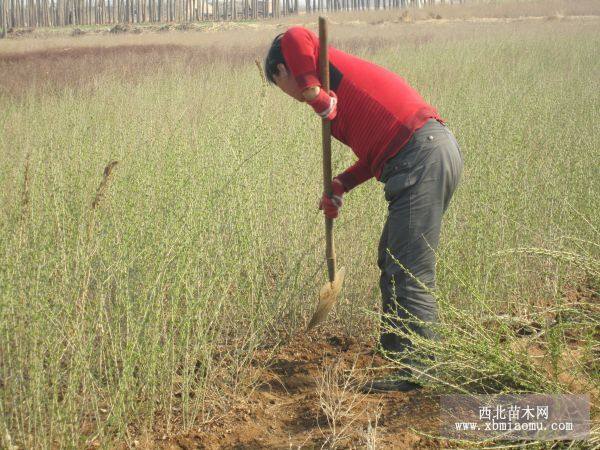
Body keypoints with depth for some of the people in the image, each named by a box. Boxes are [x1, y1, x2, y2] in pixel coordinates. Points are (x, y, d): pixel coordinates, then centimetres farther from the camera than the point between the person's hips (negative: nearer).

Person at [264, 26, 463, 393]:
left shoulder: (321, 66, 3)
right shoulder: (346, 74, 28)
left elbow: (294, 38, -21)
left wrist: (315, 94, -15)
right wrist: (340, 186, 13)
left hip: (421, 160, -10)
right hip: (434, 150, 10)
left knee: (409, 273, -9)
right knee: (393, 263, 22)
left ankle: (420, 372, -8)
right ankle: (397, 348, 33)